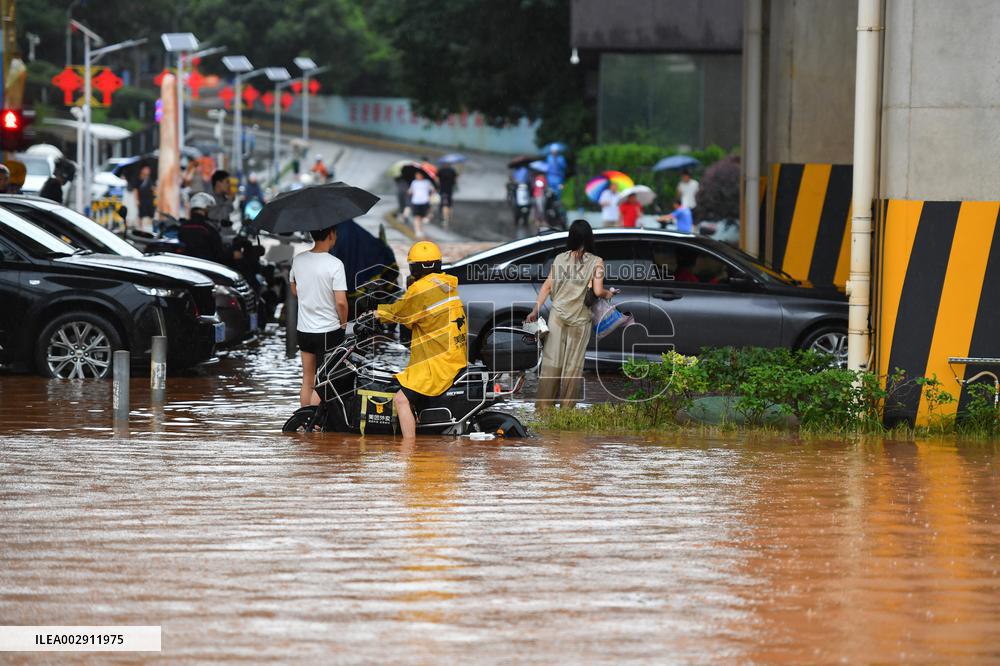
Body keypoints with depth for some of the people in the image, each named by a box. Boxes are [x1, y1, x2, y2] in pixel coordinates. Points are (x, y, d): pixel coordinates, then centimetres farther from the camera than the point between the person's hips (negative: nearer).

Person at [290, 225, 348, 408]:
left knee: (307, 382, 15)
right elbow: (341, 302, -20)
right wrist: (344, 323, -4)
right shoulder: (334, 264, -18)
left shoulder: (298, 260, 0)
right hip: (329, 331, -6)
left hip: (303, 329, 6)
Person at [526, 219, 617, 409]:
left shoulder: (559, 259, 4)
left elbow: (547, 287, 3)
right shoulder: (596, 262, -5)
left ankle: (544, 407, 5)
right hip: (580, 320, -2)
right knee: (573, 364, 6)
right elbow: (598, 292, -11)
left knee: (551, 360, 6)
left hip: (557, 315, 2)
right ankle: (567, 408, 9)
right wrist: (609, 293, 10)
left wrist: (535, 311, 7)